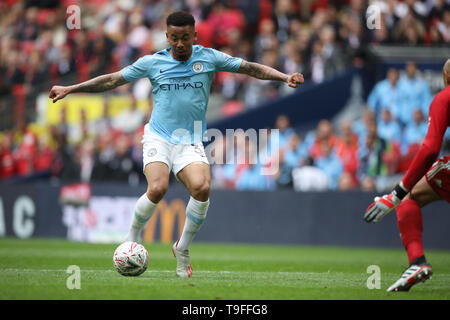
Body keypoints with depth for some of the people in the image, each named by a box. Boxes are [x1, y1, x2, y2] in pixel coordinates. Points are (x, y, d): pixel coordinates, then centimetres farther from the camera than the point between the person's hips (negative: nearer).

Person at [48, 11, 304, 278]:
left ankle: (182, 248, -4)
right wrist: (70, 89, 8)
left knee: (202, 187, -26)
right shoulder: (152, 63, 3)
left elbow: (251, 68, 7)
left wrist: (285, 77, -5)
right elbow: (112, 80, 10)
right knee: (158, 188, -27)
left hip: (191, 143, 1)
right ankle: (133, 237, 1)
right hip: (158, 138, -1)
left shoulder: (209, 58, 3)